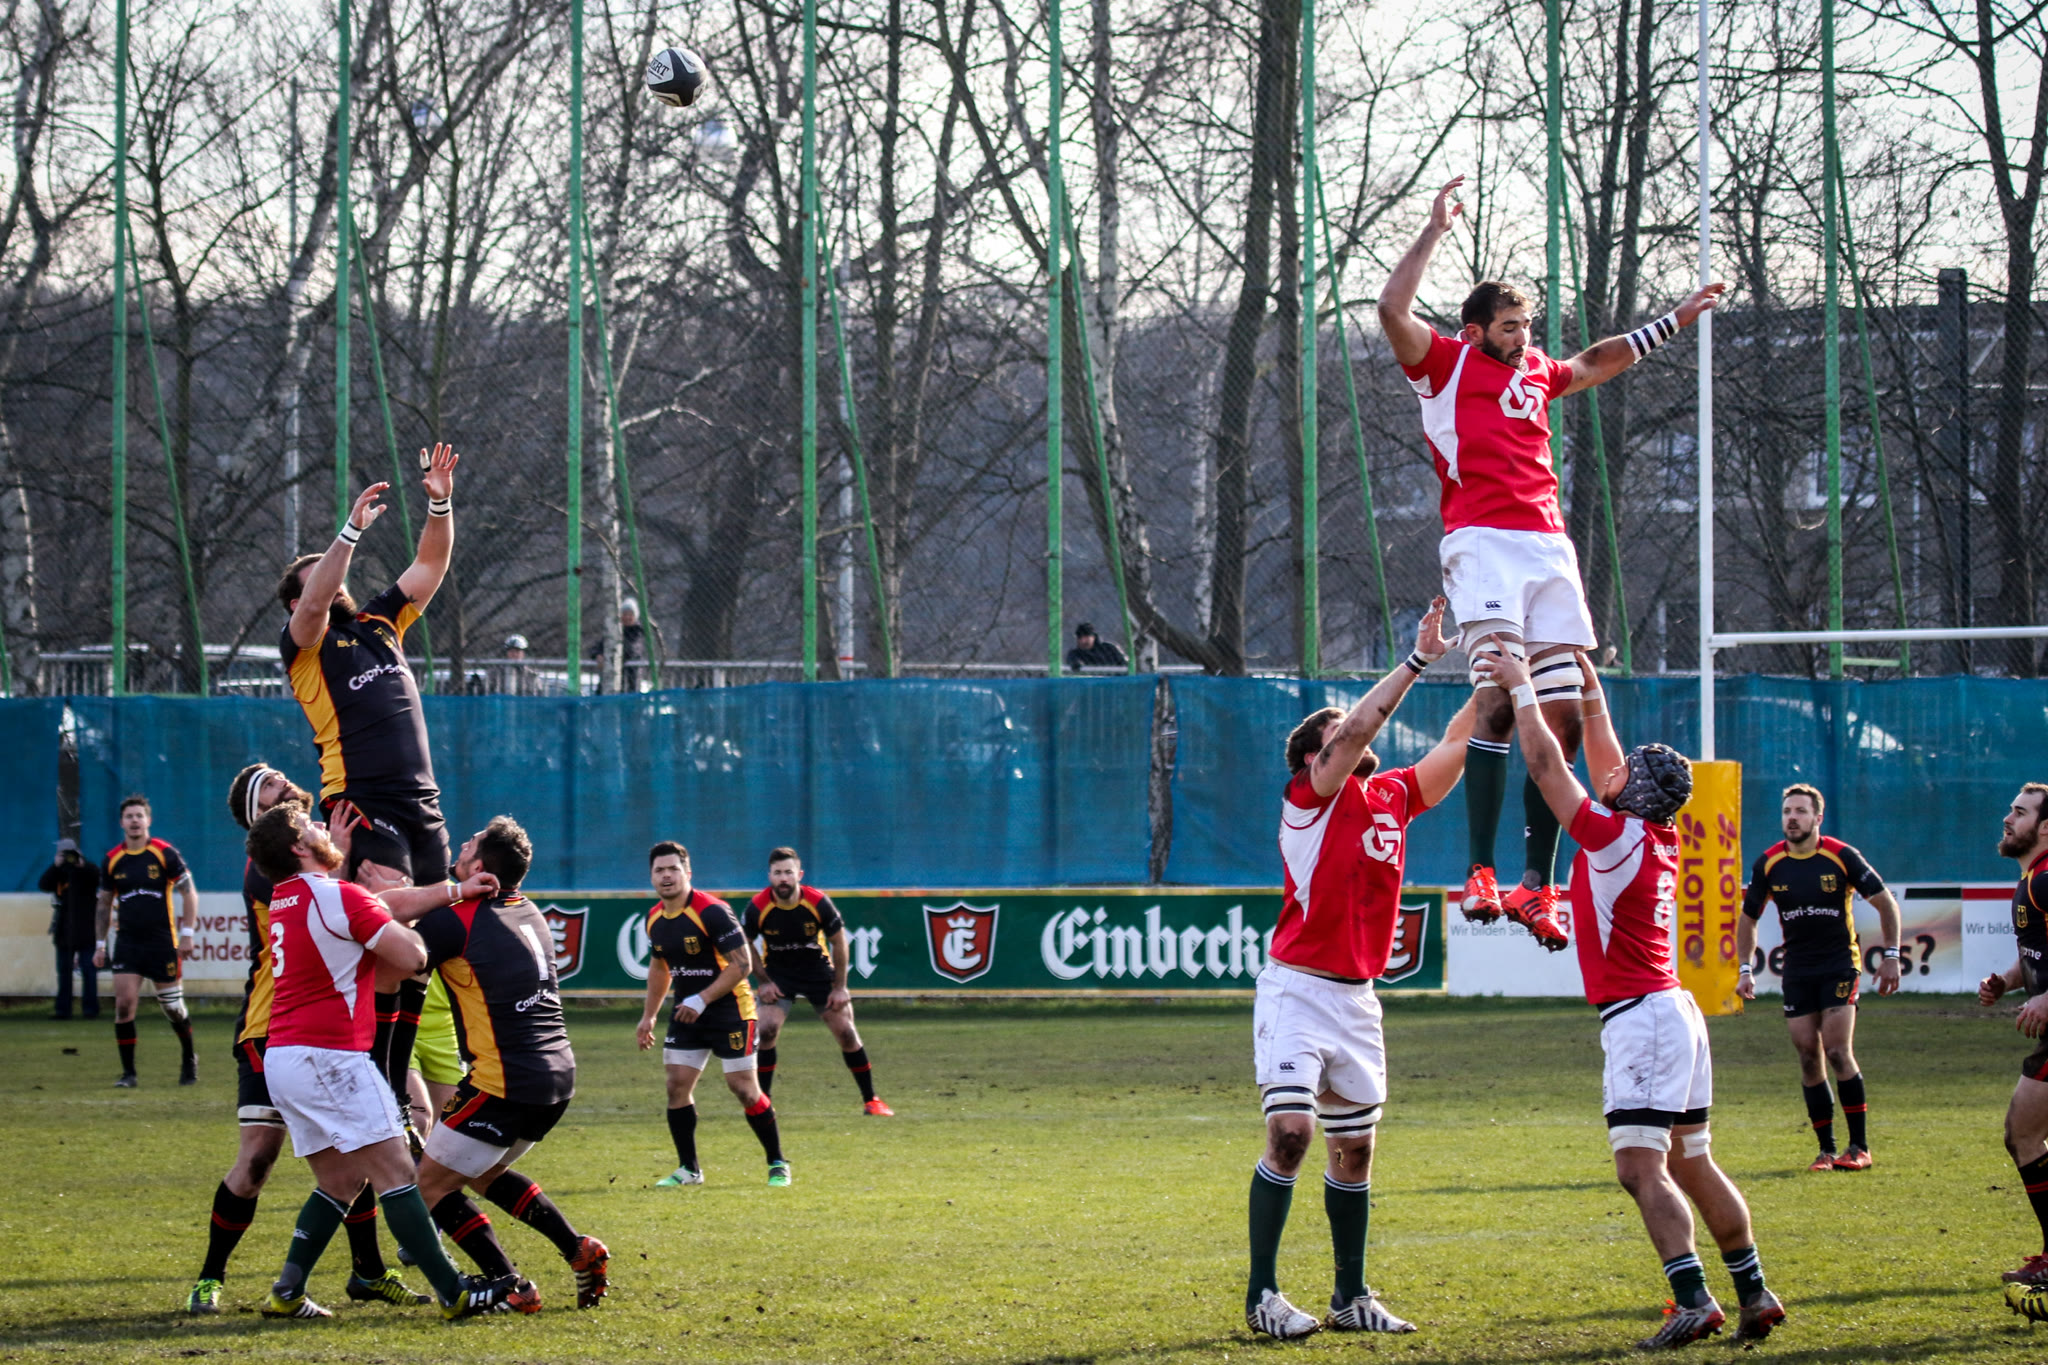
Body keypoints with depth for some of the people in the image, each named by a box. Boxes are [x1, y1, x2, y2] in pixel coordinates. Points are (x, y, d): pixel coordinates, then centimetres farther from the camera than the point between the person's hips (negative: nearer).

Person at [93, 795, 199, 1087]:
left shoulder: (165, 854, -5)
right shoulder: (112, 860, 4)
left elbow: (189, 894, -1)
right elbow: (104, 904, 14)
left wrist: (187, 934, -8)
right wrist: (100, 944, 10)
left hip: (162, 941, -2)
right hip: (127, 942, 2)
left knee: (172, 1006, 4)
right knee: (124, 1002, -11)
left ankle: (189, 1060, 28)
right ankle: (128, 1071, -3)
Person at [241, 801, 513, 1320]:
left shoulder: (285, 899, 15)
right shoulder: (337, 897, -12)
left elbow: (383, 903, 18)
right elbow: (411, 957, -9)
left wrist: (453, 891, 13)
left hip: (283, 1060, 9)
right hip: (329, 1058, -9)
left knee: (340, 1181, 15)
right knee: (396, 1175, -7)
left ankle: (287, 1292, 8)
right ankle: (453, 1292, -8)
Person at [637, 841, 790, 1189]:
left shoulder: (712, 912, -19)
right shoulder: (654, 919, 4)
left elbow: (742, 963, -20)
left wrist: (702, 1000, -24)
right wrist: (649, 1015, 19)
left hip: (730, 1008, -6)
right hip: (686, 1011, 7)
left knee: (744, 1088, -6)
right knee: (677, 1085, -2)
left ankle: (777, 1164, 8)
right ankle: (688, 1169, 9)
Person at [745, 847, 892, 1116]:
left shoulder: (818, 903, -21)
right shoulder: (758, 907, -20)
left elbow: (838, 942, -8)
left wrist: (839, 987, -7)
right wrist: (763, 981, -9)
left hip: (818, 970, 0)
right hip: (777, 973, 0)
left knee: (845, 1032, -4)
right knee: (767, 1029, -17)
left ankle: (870, 1101, 8)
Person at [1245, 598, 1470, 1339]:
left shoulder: (1394, 797, 12)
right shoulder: (1311, 797, -6)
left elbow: (1458, 742, 14)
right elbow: (1358, 731, -20)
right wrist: (1417, 660, -20)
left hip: (1357, 998, 7)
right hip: (1298, 991, -7)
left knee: (1355, 1147, 10)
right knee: (1291, 1131, -16)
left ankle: (1352, 1296, 18)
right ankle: (1263, 1292, -11)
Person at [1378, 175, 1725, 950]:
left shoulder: (1535, 372, 27)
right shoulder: (1445, 364, 9)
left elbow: (1597, 362, 47)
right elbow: (1393, 309, -8)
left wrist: (1675, 321, 52)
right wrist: (1438, 229, -3)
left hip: (1549, 547, 7)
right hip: (1482, 540, -7)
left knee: (1562, 714, 0)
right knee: (1498, 695, -22)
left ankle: (1537, 884, 4)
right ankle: (1479, 871, -26)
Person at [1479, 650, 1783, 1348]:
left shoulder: (1616, 837, -13)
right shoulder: (1663, 839, 10)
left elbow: (1548, 766, -9)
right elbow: (1604, 764, 25)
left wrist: (1523, 690, -1)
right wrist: (1590, 694, 27)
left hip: (1641, 1017, -10)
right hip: (1673, 1010, 10)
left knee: (1641, 1168, -15)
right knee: (1692, 1168, 13)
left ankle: (1694, 1301, -24)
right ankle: (1754, 1294, 15)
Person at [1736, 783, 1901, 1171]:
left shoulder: (1842, 857, -8)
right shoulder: (1769, 863, 0)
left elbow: (1886, 903, -1)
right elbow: (1748, 917, 13)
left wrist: (1891, 956, -7)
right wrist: (1745, 970, 5)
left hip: (1840, 966, -3)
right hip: (1797, 972, 3)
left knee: (1838, 1052, -14)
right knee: (1809, 1058, -1)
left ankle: (1860, 1147, -7)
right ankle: (1826, 1149, 7)